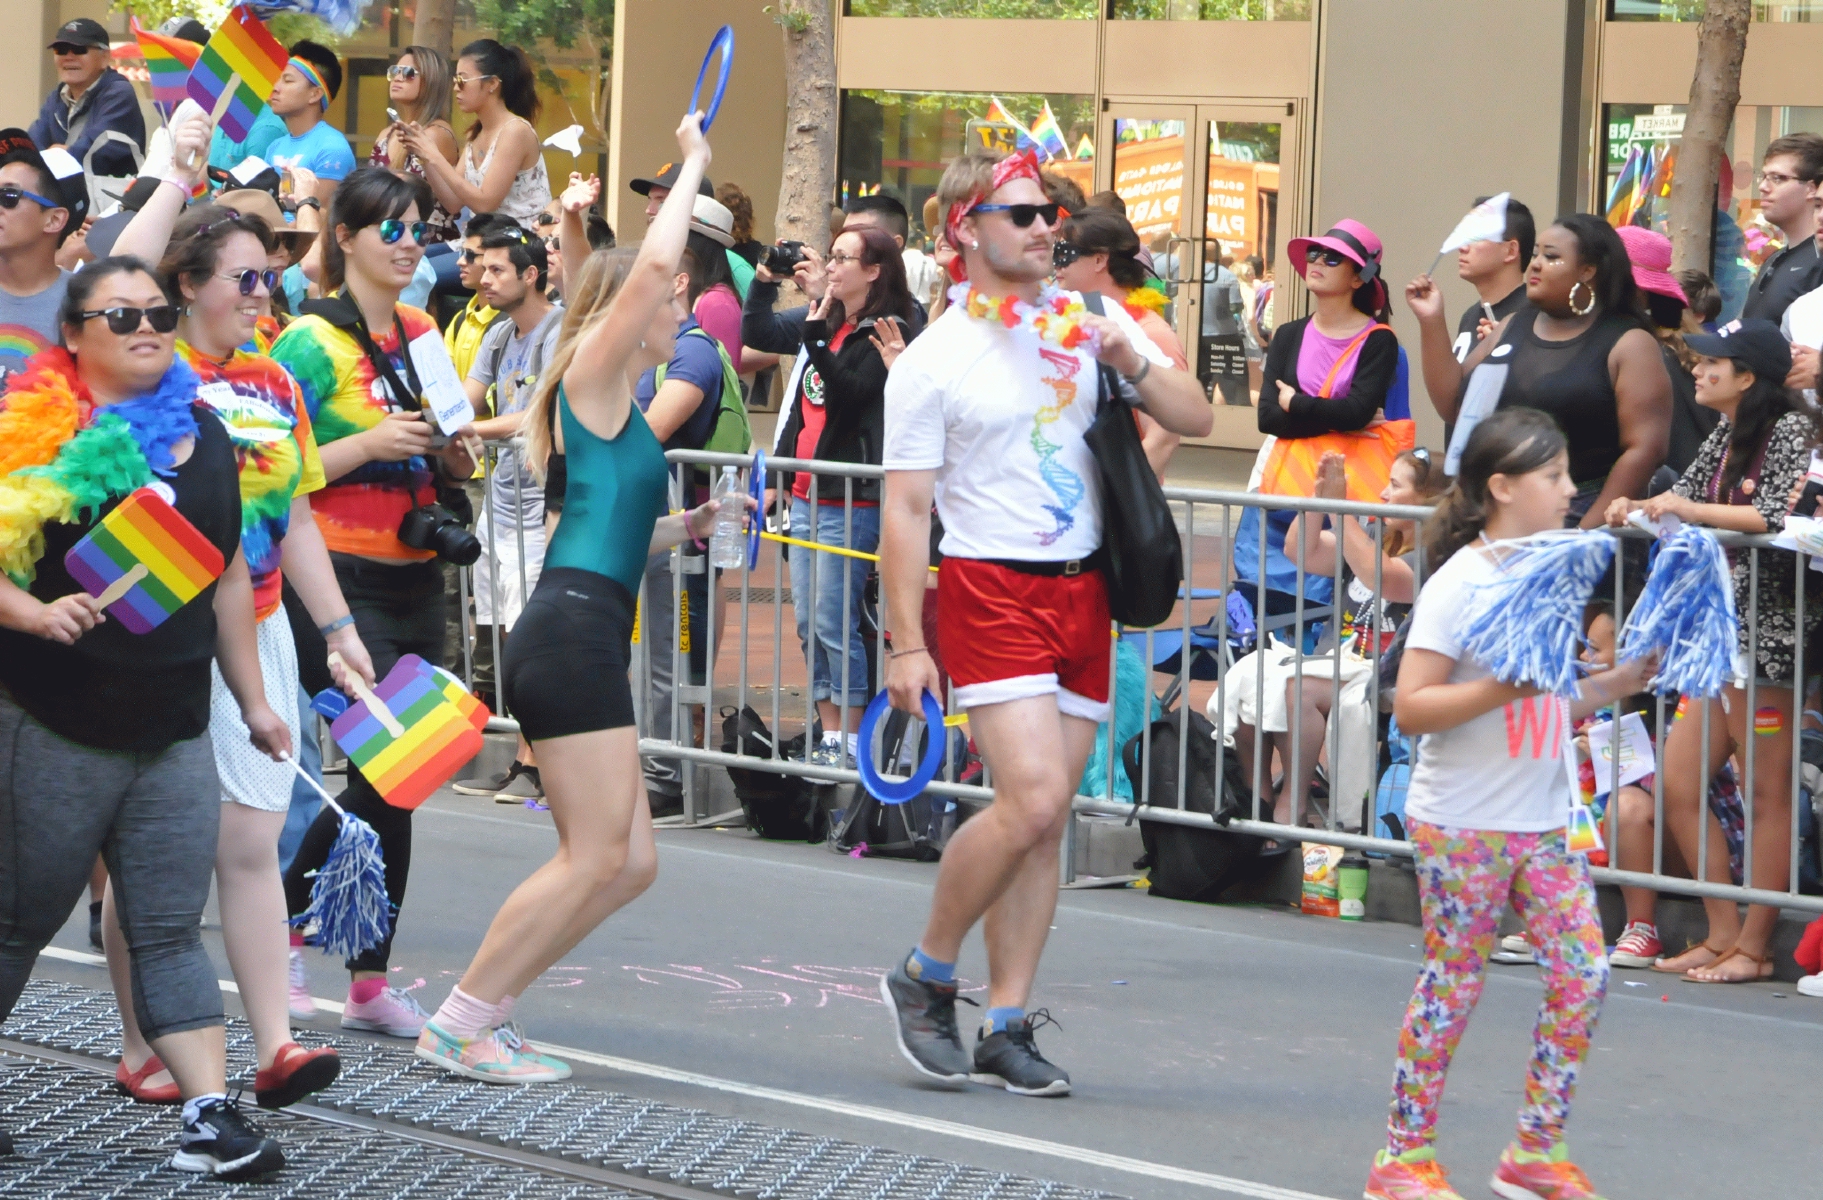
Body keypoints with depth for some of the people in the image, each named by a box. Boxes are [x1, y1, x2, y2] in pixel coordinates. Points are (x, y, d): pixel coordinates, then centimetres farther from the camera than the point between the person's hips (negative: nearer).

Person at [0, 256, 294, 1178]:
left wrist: (253, 701, 19)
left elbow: (229, 577, 18)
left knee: (169, 931, 2)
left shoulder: (203, 433, 11)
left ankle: (210, 1114, -2)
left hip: (175, 731, 4)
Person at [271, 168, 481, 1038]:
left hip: (416, 581, 7)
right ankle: (281, 908, 9)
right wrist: (368, 444, -20)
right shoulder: (312, 341, -8)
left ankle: (370, 983, 10)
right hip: (345, 581, -7)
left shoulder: (423, 335, 13)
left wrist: (454, 459, 3)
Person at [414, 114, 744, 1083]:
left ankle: (483, 1010, 10)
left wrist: (686, 525, 19)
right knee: (595, 858, -10)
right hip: (573, 631, -10)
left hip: (575, 637, 10)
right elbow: (652, 265, -17)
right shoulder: (596, 375, -3)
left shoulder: (615, 403, 23)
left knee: (627, 863, 7)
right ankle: (458, 1027, -5)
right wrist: (692, 165, -6)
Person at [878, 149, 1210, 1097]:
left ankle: (1006, 1029, 10)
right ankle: (924, 976, 1)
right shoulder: (932, 362, -4)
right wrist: (905, 645, -10)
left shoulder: (1089, 322, 10)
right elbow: (904, 510, -5)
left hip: (1083, 590, 5)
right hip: (991, 587, -5)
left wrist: (1132, 362, -10)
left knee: (1044, 821, 4)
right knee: (1031, 800, -19)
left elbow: (1194, 420, 10)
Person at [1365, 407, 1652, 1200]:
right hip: (1463, 826, -7)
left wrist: (1619, 682, 6)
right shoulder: (1460, 583, -12)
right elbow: (1410, 709, -17)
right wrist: (1501, 688, -28)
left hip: (1541, 821, 7)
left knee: (1583, 974, 1)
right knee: (1453, 984, -1)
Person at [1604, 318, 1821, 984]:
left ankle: (1754, 946, 3)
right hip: (1717, 630, 9)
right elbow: (1687, 491, 20)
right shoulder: (1727, 434, 14)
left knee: (1767, 795, -2)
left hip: (1768, 631, -9)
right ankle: (1723, 934, 15)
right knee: (1676, 785, 7)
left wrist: (1683, 508, -16)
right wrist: (1639, 507, -1)